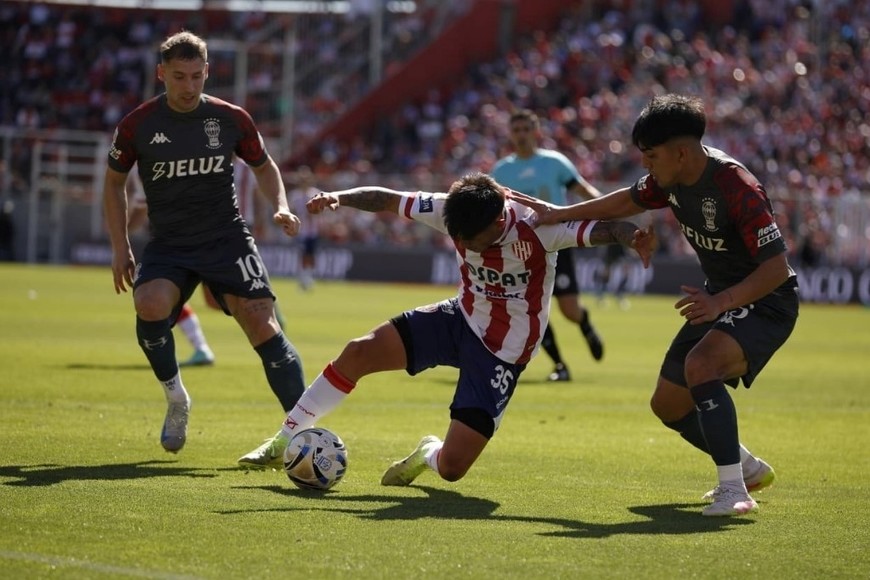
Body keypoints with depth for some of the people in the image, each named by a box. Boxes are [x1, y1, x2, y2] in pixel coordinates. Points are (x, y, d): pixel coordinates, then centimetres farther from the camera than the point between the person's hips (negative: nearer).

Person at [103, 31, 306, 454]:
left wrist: (281, 207, -3)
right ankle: (175, 399, -5)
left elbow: (263, 166, 16)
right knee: (149, 306, -29)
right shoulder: (137, 126, -4)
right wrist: (120, 248, 6)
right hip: (168, 244, 0)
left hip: (227, 239, 0)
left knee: (263, 326, -16)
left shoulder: (231, 120, -2)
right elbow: (114, 182, 11)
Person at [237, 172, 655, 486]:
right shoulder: (453, 211, -14)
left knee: (451, 468, -13)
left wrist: (633, 237, -57)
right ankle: (286, 441, 3)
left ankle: (429, 455, 28)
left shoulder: (538, 227, -27)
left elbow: (599, 229, -34)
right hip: (462, 319, 4)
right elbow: (388, 200, -8)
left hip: (503, 352, -4)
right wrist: (339, 198, -24)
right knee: (358, 353, -14)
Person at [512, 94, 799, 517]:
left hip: (766, 302, -9)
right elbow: (630, 201, 17)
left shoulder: (737, 189, -30)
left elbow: (777, 267, -31)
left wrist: (721, 303, -42)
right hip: (718, 299, 9)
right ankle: (749, 469, 33)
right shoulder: (672, 179, -5)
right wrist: (562, 214, 17)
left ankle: (733, 489, -32)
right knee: (669, 405, 12)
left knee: (700, 364, -35)